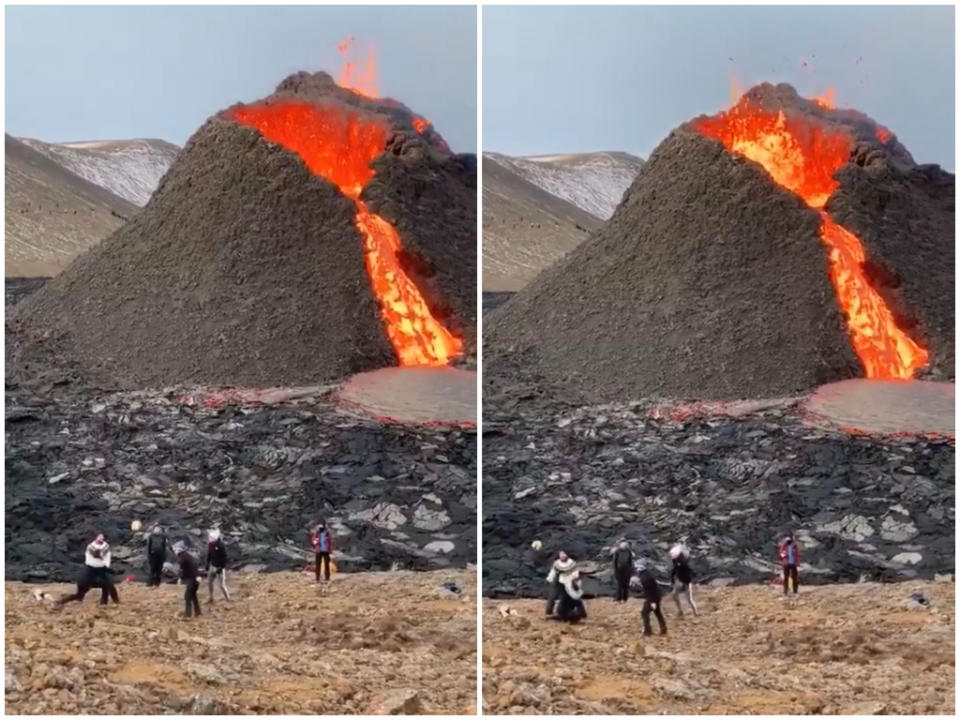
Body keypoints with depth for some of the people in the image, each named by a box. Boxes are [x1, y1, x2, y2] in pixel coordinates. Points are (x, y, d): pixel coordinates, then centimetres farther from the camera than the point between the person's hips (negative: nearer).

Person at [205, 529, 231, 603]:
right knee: (209, 582, 17)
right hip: (213, 566, 8)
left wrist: (221, 569, -22)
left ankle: (229, 600, 5)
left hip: (220, 568, -8)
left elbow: (224, 558, -21)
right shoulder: (210, 545, 0)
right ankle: (211, 598, 35)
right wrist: (207, 566, 12)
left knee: (222, 585, -6)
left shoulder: (221, 545, -22)